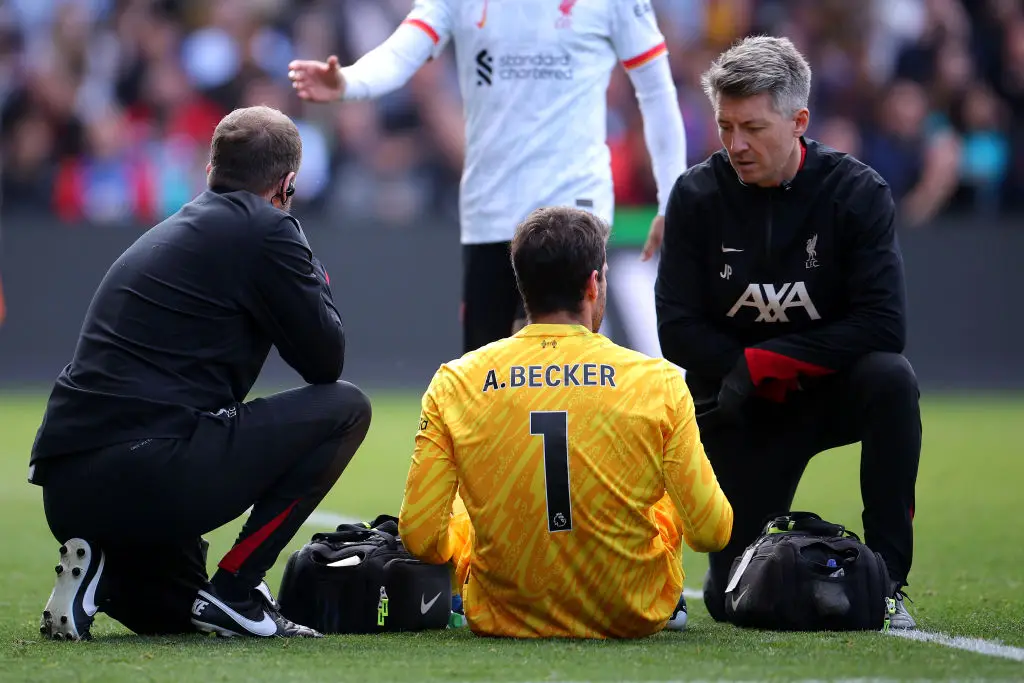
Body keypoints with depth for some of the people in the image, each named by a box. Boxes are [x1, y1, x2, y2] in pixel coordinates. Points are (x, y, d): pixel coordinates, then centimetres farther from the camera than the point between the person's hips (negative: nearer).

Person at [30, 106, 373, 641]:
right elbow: (325, 360, 4)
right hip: (149, 478, -9)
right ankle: (234, 590, -2)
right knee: (345, 407, 5)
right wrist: (315, 277, 20)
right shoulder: (265, 228, -1)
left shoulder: (165, 234, 25)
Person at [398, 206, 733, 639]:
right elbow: (711, 534, -9)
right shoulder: (660, 384, -13)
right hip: (633, 619, -1)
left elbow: (421, 539, -10)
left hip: (503, 618, 1)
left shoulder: (453, 384, -10)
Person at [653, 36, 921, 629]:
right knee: (735, 601, -10)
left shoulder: (858, 192, -13)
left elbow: (883, 325, -21)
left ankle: (888, 578, -25)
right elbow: (679, 332, -8)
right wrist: (756, 372, -17)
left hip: (832, 391, -1)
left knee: (891, 378, -36)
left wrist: (769, 360, -22)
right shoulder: (697, 196, -8)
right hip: (740, 406, 1)